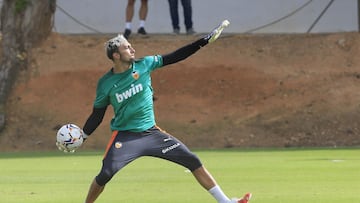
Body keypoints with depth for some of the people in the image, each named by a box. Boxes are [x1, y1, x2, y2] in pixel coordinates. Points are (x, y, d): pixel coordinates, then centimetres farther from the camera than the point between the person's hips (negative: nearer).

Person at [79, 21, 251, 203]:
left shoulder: (143, 65, -3)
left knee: (192, 161, -3)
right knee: (105, 174, -22)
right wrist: (81, 138, -8)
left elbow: (174, 57, 1)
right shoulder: (105, 83, -8)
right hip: (125, 136, -3)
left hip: (151, 132, 3)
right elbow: (97, 116, 0)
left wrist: (203, 42, -2)